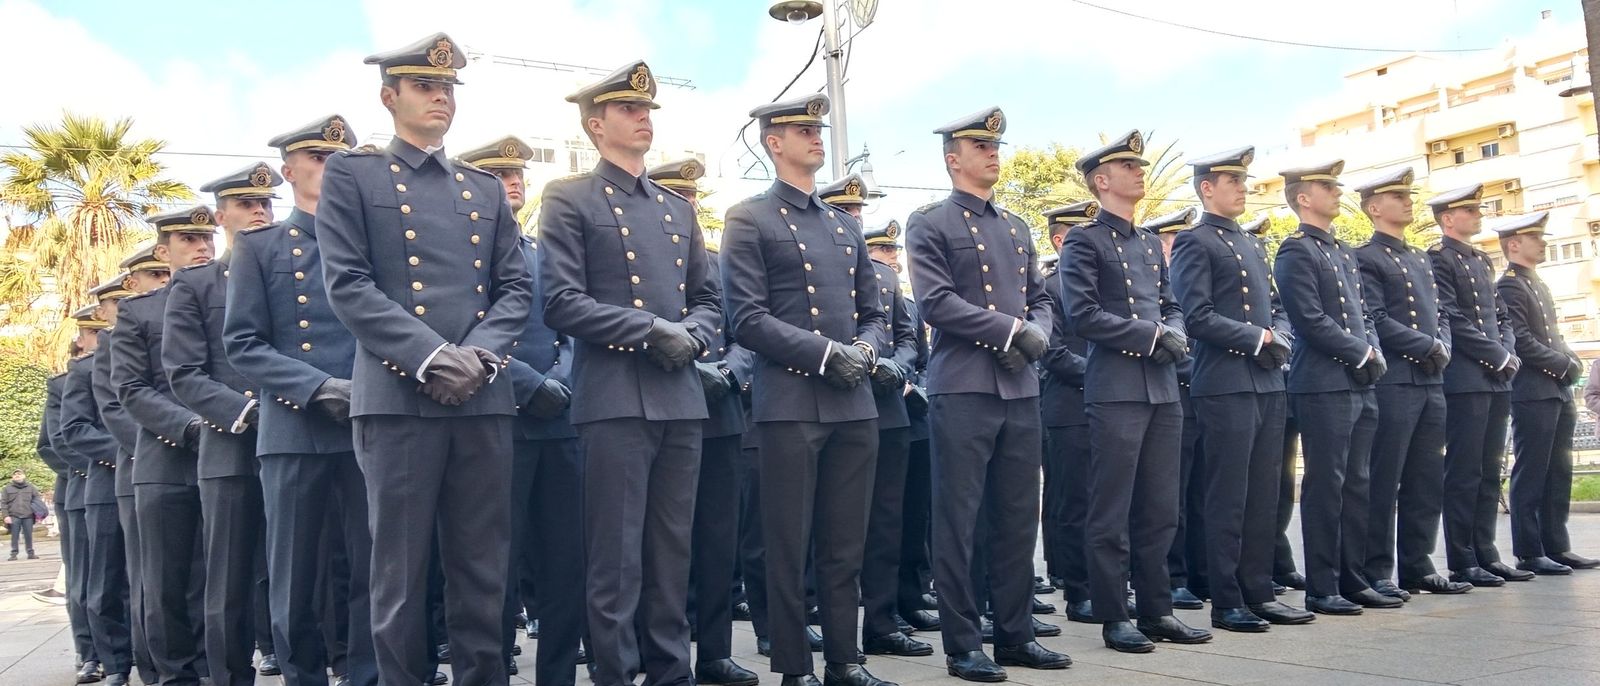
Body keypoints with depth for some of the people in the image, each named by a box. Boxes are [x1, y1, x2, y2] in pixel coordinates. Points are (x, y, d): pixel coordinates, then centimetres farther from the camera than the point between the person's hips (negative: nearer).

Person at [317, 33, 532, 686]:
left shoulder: (486, 187, 20)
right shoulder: (351, 174, 7)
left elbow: (516, 285, 12)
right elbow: (347, 284, -4)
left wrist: (479, 354, -7)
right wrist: (431, 356, -14)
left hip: (483, 399, 4)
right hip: (398, 396, -3)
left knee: (482, 570, 6)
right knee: (401, 571, 1)